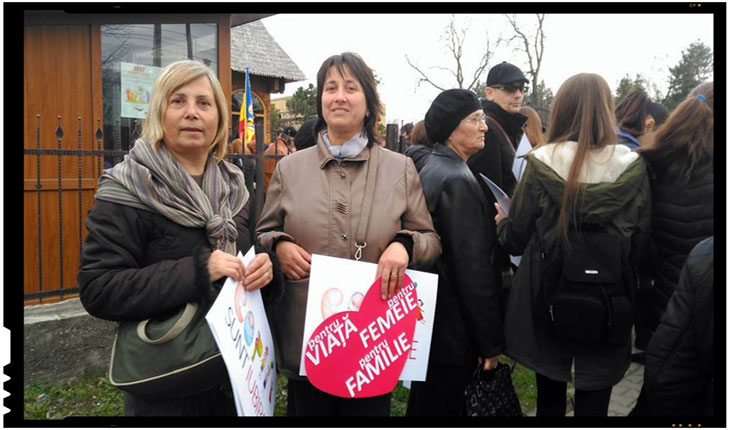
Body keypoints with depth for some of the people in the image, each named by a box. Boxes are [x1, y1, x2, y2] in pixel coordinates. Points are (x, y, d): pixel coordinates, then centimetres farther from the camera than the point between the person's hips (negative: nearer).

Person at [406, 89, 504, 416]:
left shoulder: (431, 169, 9)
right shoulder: (458, 180, -21)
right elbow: (473, 269, -23)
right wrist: (491, 343, -17)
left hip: (428, 322, 9)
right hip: (455, 331, -9)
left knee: (424, 404, 22)